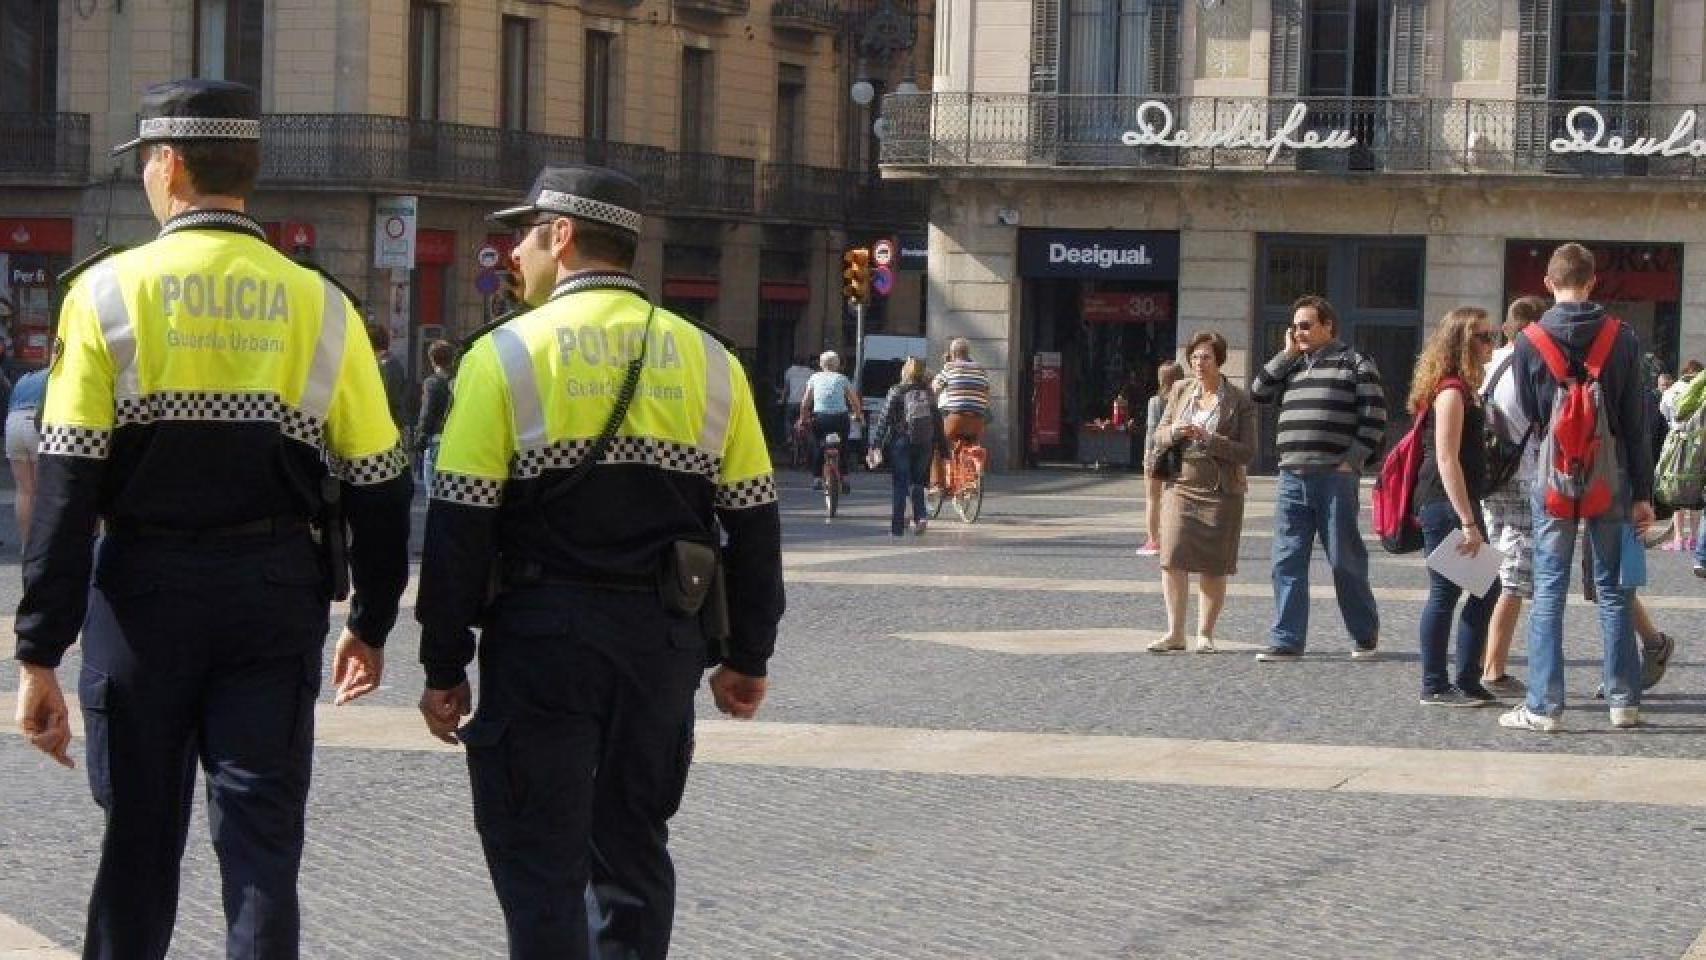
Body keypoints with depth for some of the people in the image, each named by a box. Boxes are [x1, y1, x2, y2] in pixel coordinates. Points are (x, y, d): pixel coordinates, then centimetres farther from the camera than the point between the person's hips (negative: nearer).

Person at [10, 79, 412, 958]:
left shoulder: (109, 292, -5)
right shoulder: (320, 306, 1)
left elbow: (66, 490, -9)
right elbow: (377, 486, 3)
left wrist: (40, 656, -7)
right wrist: (371, 624, 17)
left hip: (144, 596, -1)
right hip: (275, 603, 1)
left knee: (138, 844, 12)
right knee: (262, 845, 4)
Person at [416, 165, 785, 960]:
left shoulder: (506, 356, -5)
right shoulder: (709, 361, 7)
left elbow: (460, 527, -8)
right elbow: (753, 524, 8)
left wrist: (445, 668, -3)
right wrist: (746, 657, 15)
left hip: (542, 635, -4)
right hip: (664, 643, 4)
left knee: (540, 866, 2)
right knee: (633, 852, 16)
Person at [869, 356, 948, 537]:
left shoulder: (896, 392, -4)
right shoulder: (929, 393, 6)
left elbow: (884, 419, -8)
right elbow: (938, 421, 8)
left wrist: (875, 443, -9)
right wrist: (942, 445, 14)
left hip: (900, 442, -3)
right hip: (925, 444, 3)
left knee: (900, 484, 3)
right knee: (917, 482, 16)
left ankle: (897, 526, 1)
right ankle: (920, 516, -5)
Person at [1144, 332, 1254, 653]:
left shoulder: (1239, 401, -1)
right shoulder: (1180, 391, 10)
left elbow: (1247, 452, -6)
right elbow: (1158, 436, 15)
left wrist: (1209, 439, -18)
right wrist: (1173, 432, -8)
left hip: (1221, 491, -2)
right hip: (1180, 485, 2)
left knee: (1213, 566, 0)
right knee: (1173, 557, -9)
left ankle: (1205, 634, 10)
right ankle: (1175, 632, -3)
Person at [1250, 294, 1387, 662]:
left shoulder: (1355, 365, 1)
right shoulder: (1292, 366, 19)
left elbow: (1374, 418, -4)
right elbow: (1259, 392, 10)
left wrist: (1353, 460, -11)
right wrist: (1287, 354, 8)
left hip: (1334, 477, -5)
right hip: (1291, 478, 5)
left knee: (1345, 560, 2)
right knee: (1287, 562, 1)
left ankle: (1365, 636, 15)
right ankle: (1286, 641, 3)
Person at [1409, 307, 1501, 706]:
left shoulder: (1464, 388, 15)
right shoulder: (1451, 390, -15)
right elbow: (1446, 459, -20)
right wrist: (1468, 522, -22)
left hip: (1460, 504, 10)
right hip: (1445, 507, -10)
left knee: (1486, 588, 11)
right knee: (1446, 591, -4)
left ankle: (1466, 680, 17)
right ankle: (1435, 686, 3)